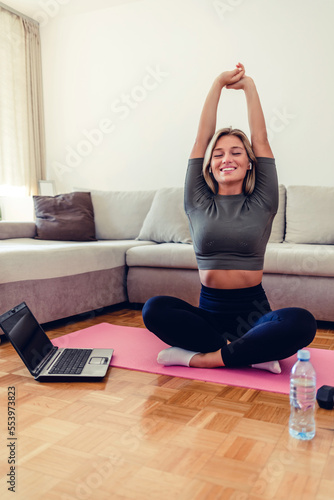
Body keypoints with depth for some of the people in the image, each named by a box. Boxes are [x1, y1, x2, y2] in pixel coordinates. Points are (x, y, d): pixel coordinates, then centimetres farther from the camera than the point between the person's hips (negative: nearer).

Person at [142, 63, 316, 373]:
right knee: (154, 309, -28)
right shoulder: (198, 204, 7)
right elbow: (202, 139, 5)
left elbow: (260, 138, 5)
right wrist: (218, 84, 5)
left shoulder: (261, 204, 6)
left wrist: (249, 86, 10)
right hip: (209, 310, 1)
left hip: (253, 312, -1)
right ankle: (254, 354, -21)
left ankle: (198, 358, -23)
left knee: (302, 323, -32)